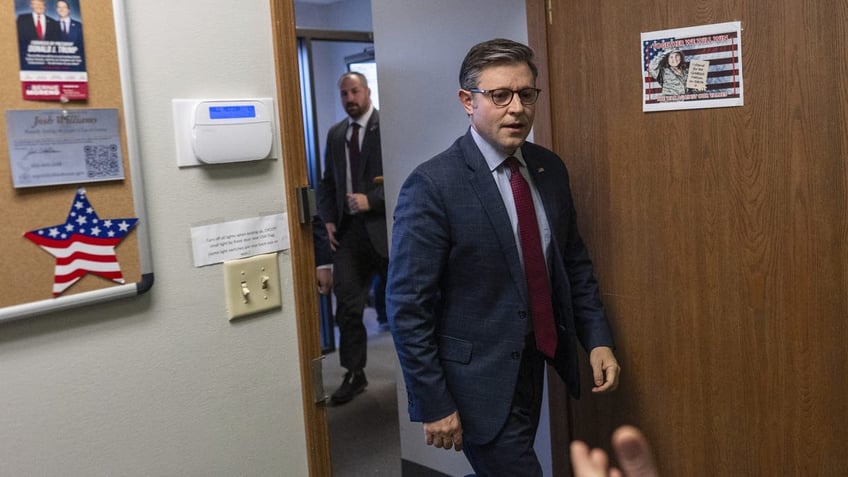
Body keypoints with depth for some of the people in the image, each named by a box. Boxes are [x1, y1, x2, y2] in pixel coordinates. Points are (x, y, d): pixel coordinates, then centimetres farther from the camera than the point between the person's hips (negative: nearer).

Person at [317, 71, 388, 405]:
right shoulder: (335, 134, 14)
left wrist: (372, 200, -17)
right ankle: (354, 374, 14)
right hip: (348, 229, 5)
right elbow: (327, 182, 18)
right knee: (347, 305, 2)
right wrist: (329, 219, 6)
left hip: (384, 227, -5)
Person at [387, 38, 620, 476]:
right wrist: (433, 404, -16)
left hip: (535, 364, 7)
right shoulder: (433, 185, -19)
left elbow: (574, 262, 12)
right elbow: (407, 307, -17)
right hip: (477, 378, -6)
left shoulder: (550, 169, 1)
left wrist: (597, 339, 3)